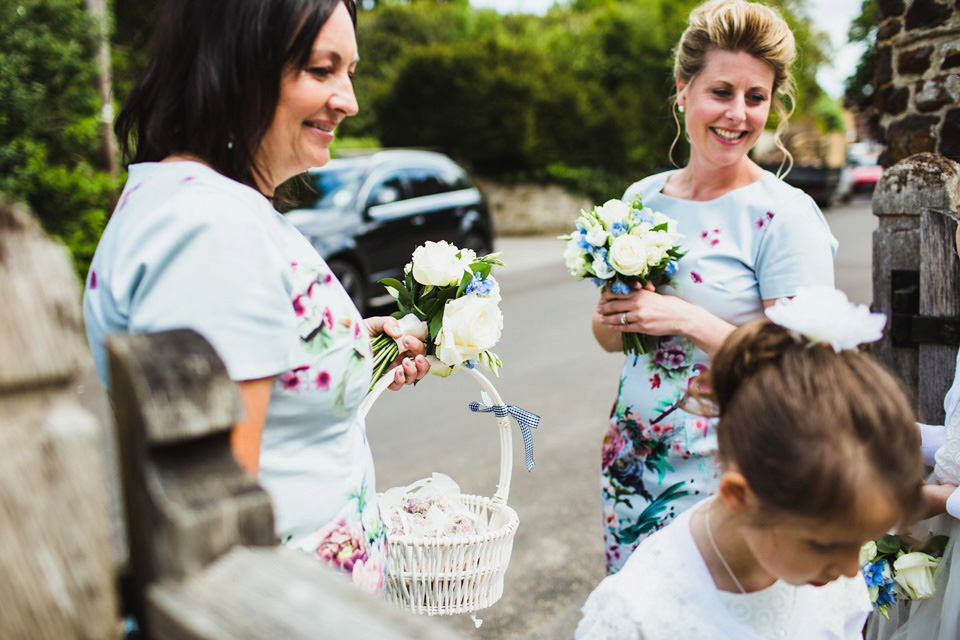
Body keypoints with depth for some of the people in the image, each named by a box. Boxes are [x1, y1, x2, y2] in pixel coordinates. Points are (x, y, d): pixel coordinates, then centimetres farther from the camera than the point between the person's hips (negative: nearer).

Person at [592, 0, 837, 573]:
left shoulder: (786, 214, -11)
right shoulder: (643, 198, 5)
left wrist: (685, 319, -20)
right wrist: (615, 318, -9)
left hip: (717, 471, -5)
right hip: (631, 457, 5)